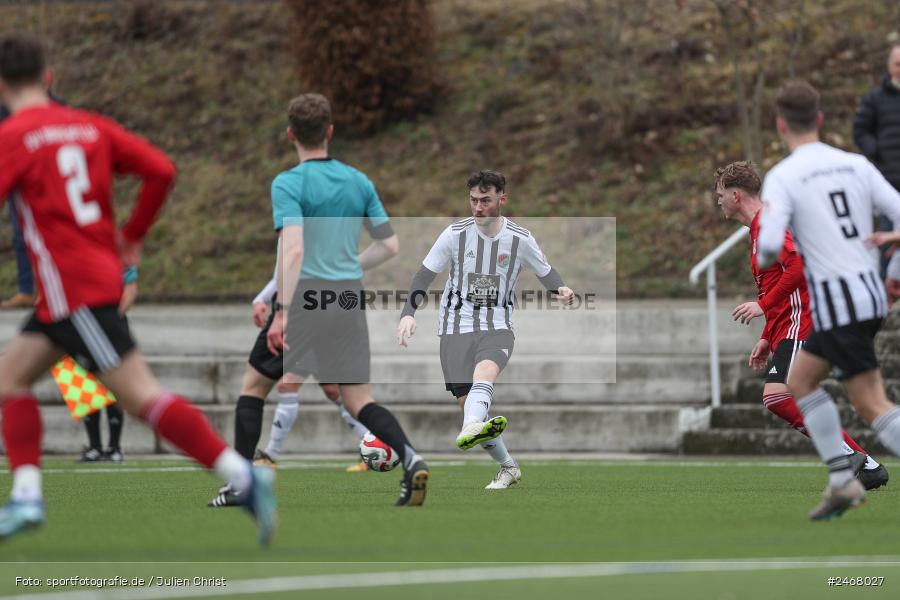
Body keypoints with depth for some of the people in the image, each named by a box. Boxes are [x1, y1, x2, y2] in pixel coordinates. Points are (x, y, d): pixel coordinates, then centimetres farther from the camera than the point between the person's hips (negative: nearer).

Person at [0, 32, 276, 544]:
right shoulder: (91, 127, 11)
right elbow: (161, 170, 5)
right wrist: (133, 235, 15)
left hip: (73, 287, -8)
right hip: (105, 276, 8)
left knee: (141, 395, -12)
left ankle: (243, 476, -19)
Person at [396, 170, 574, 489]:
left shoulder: (520, 239, -1)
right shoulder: (455, 234, -3)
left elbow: (545, 271, 13)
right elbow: (424, 274, 0)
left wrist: (560, 290, -10)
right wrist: (409, 313, -14)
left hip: (497, 327, -2)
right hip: (456, 327, 2)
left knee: (484, 371, -35)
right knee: (467, 403, -7)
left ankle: (470, 431, -64)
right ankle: (508, 467, 14)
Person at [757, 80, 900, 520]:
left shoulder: (782, 177, -8)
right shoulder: (855, 165, 7)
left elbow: (769, 243, -20)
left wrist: (762, 260, 5)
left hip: (835, 302, -7)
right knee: (800, 381, 21)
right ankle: (842, 482, 16)